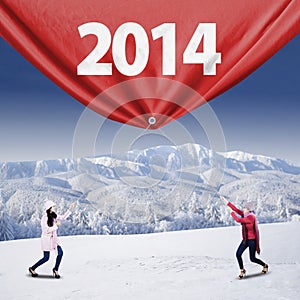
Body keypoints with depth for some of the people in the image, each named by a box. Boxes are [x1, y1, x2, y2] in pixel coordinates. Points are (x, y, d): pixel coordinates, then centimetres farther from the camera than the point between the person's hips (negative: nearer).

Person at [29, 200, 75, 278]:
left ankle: (55, 269, 10)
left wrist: (70, 209, 4)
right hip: (46, 238, -7)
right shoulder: (44, 217, -18)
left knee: (60, 253, -7)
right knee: (46, 258, -1)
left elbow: (63, 217, 10)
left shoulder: (53, 216, 4)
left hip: (53, 238, 7)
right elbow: (47, 230, -23)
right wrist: (56, 225, -16)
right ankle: (32, 269, 19)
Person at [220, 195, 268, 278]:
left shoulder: (251, 217, -25)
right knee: (238, 254, -4)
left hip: (252, 240, -8)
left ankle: (265, 265, 30)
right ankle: (242, 271, 11)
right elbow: (237, 210, 2)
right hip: (245, 240, 8)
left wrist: (232, 213, -10)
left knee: (252, 259, 3)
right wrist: (227, 202, 1)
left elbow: (238, 220, -25)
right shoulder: (246, 215, 2)